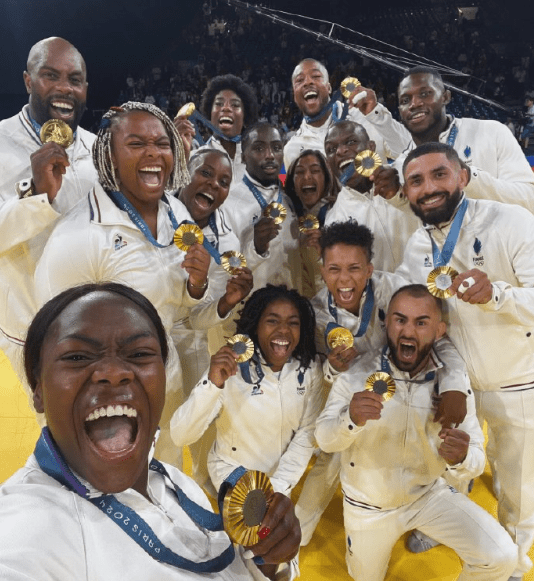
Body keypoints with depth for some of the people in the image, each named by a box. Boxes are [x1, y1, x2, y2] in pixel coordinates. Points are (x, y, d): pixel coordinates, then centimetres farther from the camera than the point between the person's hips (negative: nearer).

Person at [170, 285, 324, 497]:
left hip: (284, 473, 3)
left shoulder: (310, 368, -14)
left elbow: (308, 432, -8)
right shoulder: (229, 369, -24)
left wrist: (279, 487, -14)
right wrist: (212, 383, -46)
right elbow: (180, 436, -31)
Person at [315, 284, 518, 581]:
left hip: (429, 493, 1)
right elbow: (325, 439, -21)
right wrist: (351, 418, -44)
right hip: (368, 504, 0)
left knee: (501, 557, -15)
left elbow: (476, 459, -15)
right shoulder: (356, 372, -22)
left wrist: (462, 458, -40)